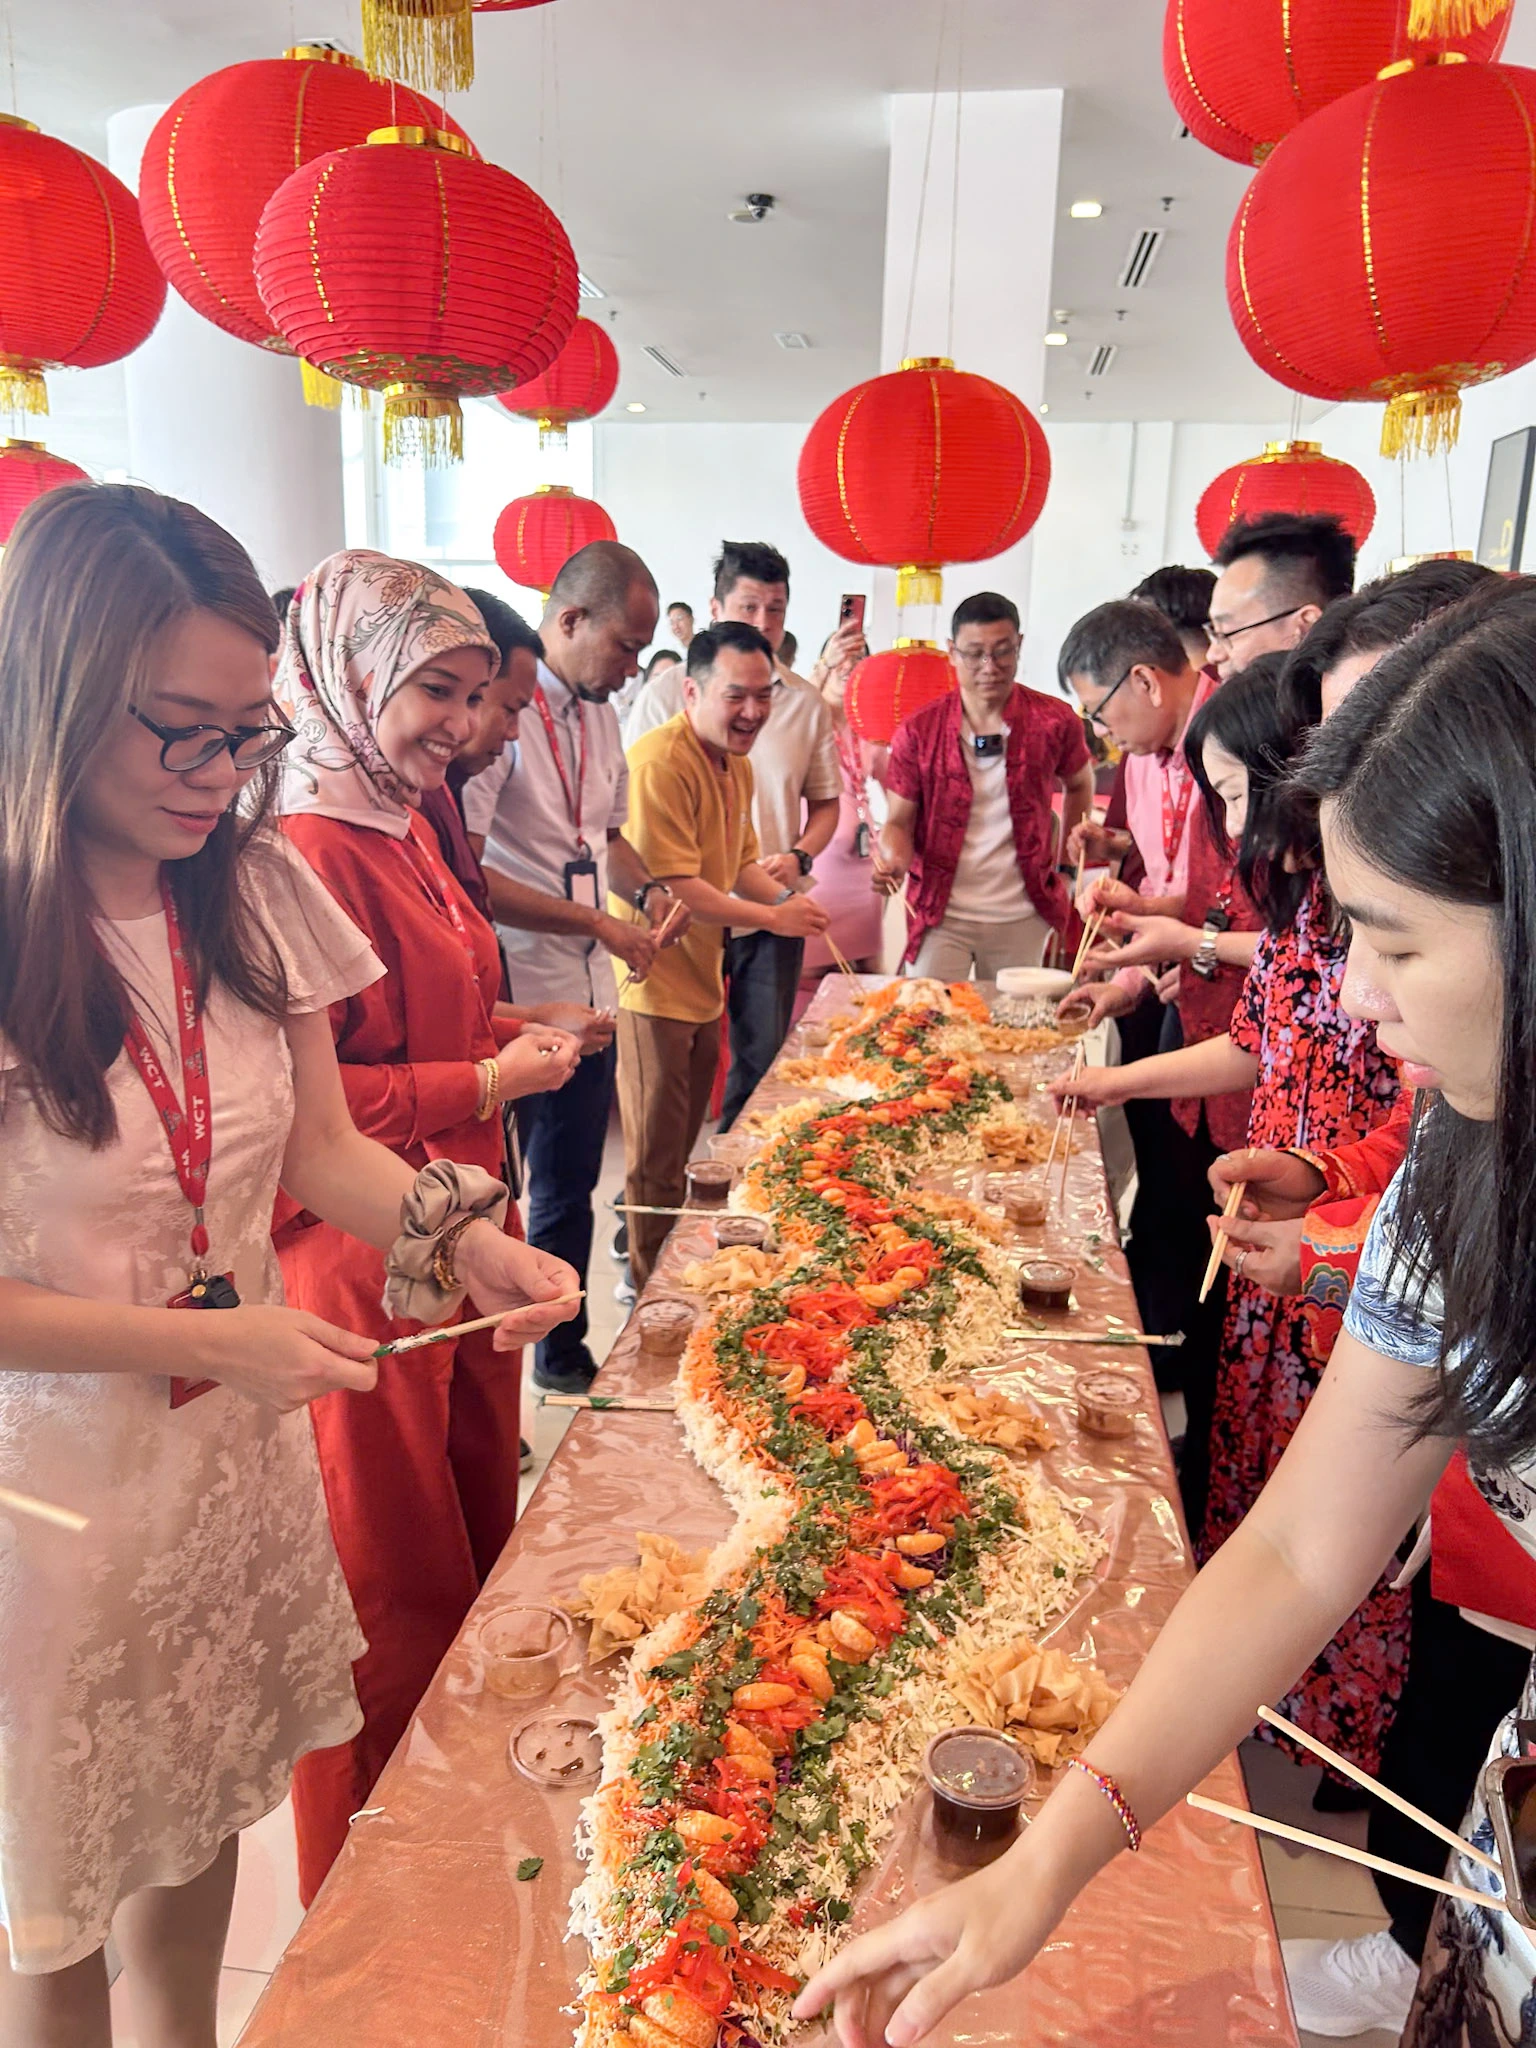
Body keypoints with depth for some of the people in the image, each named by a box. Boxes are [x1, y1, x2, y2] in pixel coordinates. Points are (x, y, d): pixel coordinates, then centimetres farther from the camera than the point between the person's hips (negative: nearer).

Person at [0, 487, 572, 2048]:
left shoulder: (253, 895, -4)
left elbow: (322, 1148, 1)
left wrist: (469, 1242, -15)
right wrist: (207, 1340, -21)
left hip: (240, 1446, 5)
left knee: (205, 1805, 24)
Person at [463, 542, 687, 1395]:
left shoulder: (599, 712, 12)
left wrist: (647, 890, 4)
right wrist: (599, 924, -18)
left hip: (587, 1001, 8)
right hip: (512, 1005, -8)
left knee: (569, 1192, 20)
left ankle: (564, 1354, 36)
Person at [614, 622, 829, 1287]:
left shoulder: (737, 764, 12)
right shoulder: (660, 762, -20)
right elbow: (670, 885, -24)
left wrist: (789, 896, 1)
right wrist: (772, 918, -17)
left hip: (701, 981, 10)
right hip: (654, 983, -9)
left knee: (681, 1150, 21)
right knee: (655, 1163, 3)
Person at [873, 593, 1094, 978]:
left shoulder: (1054, 722, -4)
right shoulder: (918, 732, -6)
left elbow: (1079, 784, 16)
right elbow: (899, 821, -2)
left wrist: (1064, 855, 8)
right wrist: (894, 861, -23)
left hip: (1022, 918, 1)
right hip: (939, 915, -1)